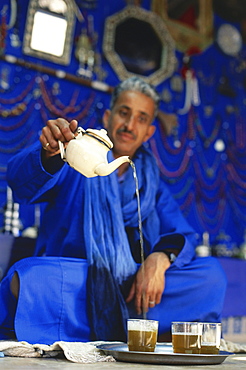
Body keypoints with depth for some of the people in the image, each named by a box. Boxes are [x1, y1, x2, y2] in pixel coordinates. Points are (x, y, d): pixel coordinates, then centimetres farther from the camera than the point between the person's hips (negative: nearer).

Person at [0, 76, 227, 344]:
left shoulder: (152, 183, 18)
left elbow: (182, 236, 7)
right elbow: (22, 182, -11)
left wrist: (160, 258, -17)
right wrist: (48, 153, -35)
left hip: (133, 289, 4)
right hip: (66, 280, -3)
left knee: (211, 275, -18)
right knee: (27, 279, -34)